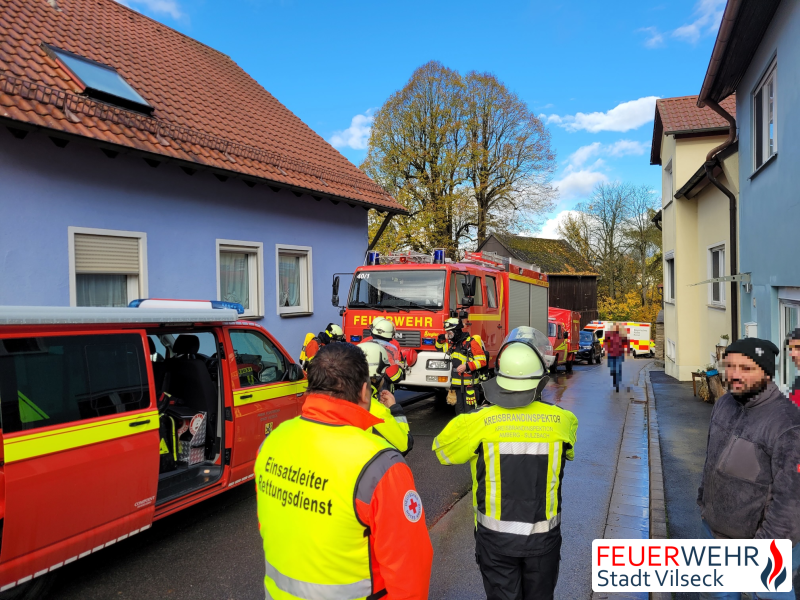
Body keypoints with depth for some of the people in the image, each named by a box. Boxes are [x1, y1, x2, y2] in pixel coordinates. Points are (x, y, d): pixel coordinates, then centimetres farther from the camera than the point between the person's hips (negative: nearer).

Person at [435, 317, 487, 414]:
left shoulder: (471, 343, -11)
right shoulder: (451, 344, 12)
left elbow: (482, 360, -13)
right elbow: (439, 348, 29)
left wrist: (467, 366, -22)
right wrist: (441, 339, 9)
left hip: (469, 384, -7)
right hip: (456, 384, 7)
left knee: (469, 410, -6)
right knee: (459, 410, 15)